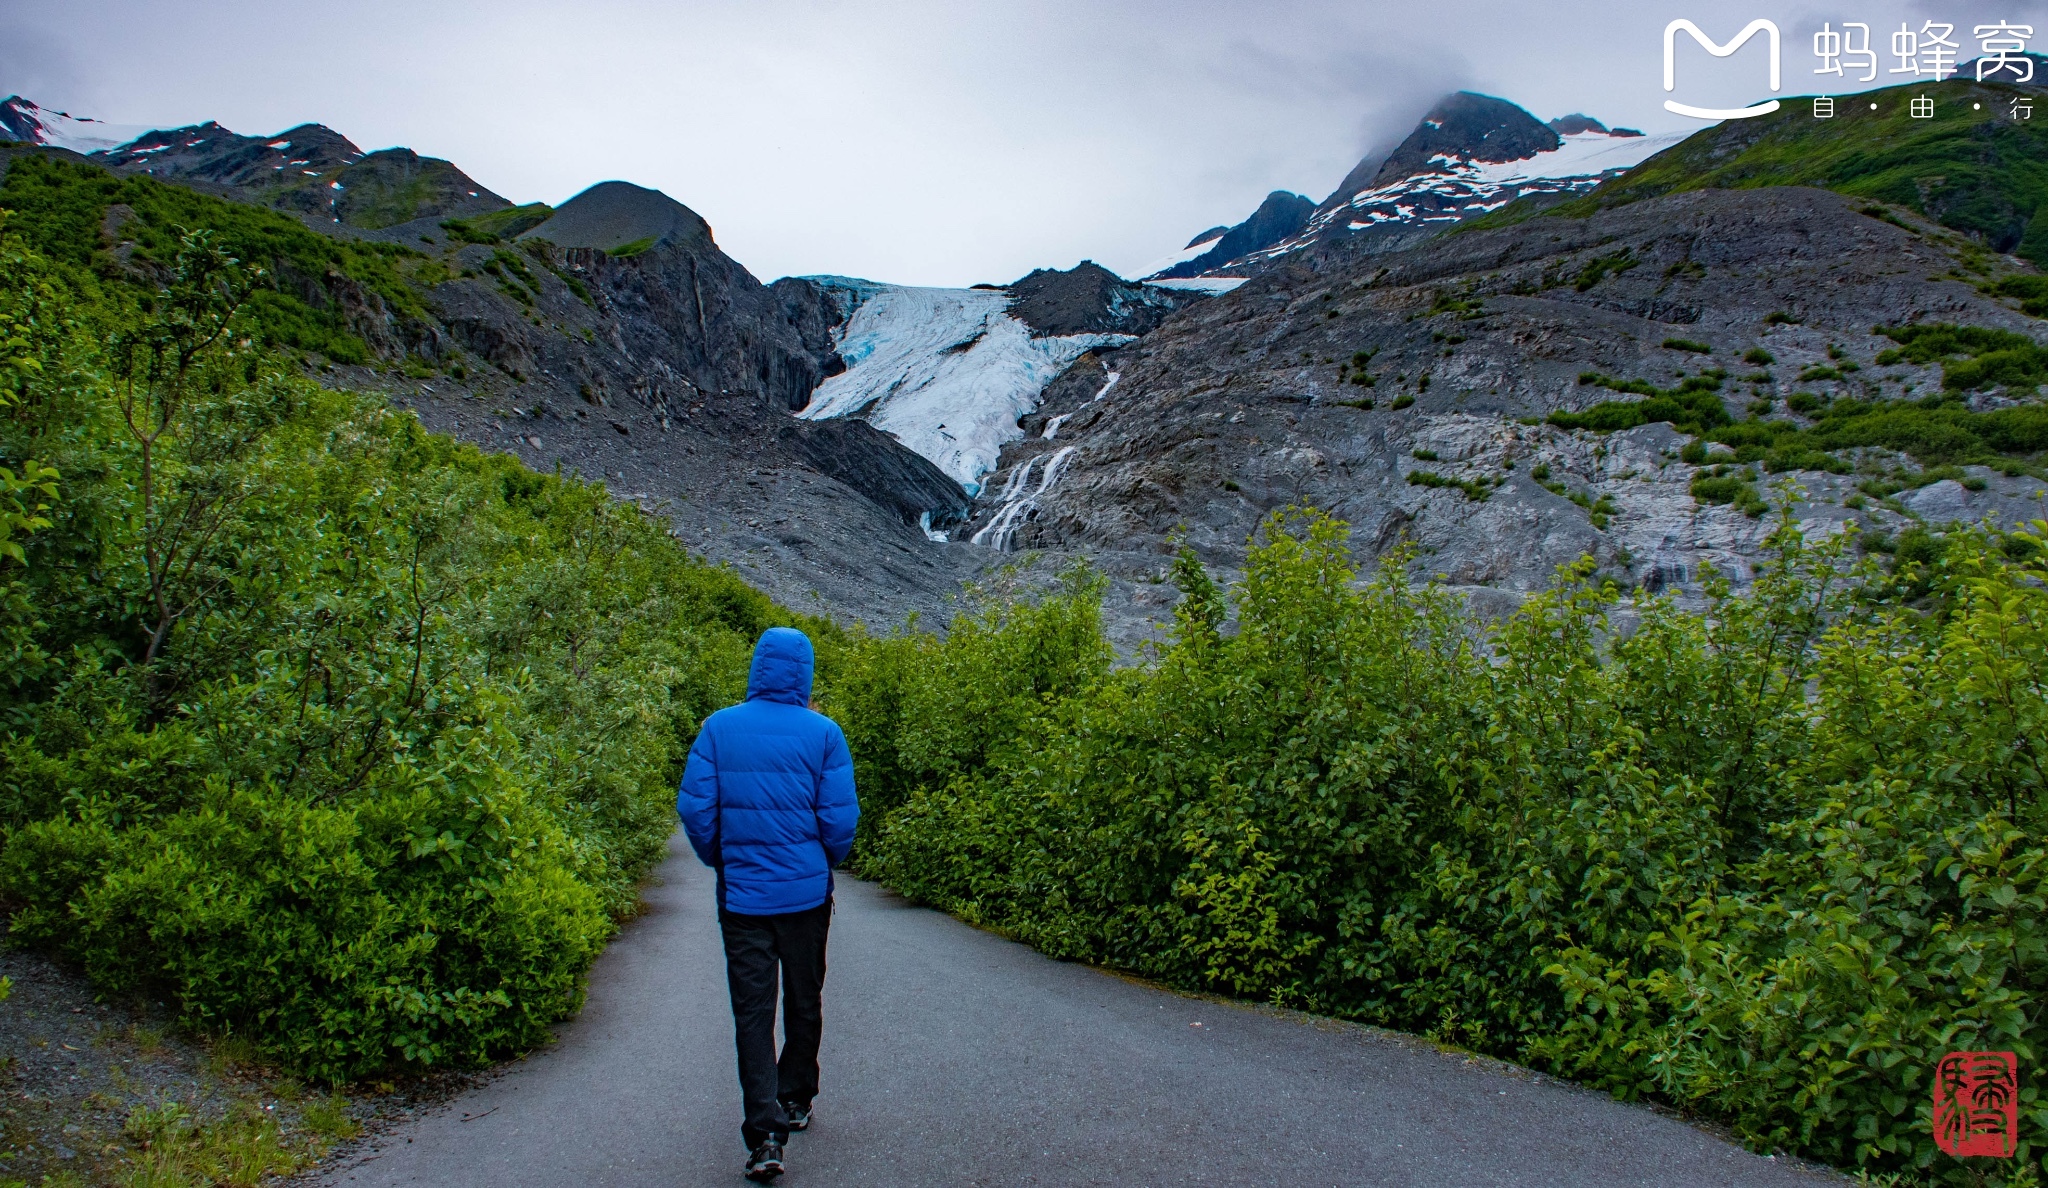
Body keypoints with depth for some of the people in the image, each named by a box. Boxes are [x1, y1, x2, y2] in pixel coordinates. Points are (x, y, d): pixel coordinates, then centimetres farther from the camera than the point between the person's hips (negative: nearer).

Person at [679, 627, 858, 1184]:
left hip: (741, 893, 0)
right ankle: (795, 1099, 33)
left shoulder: (718, 728, -4)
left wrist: (720, 862, 12)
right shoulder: (823, 733, -7)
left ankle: (765, 1133, -7)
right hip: (807, 893, 0)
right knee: (804, 1001, 18)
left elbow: (695, 808, -4)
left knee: (752, 1011, 2)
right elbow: (840, 818, -7)